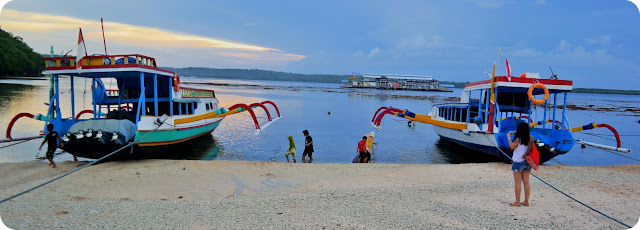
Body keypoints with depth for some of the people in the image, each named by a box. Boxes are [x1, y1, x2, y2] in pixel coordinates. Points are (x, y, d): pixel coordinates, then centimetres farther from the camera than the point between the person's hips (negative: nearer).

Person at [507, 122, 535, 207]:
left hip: (518, 162, -5)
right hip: (527, 162, 6)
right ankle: (526, 201, 13)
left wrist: (509, 137, 8)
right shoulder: (530, 138, 1)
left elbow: (512, 147, -3)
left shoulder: (518, 140, -14)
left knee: (518, 182, -1)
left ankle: (517, 202, 2)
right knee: (526, 182, 10)